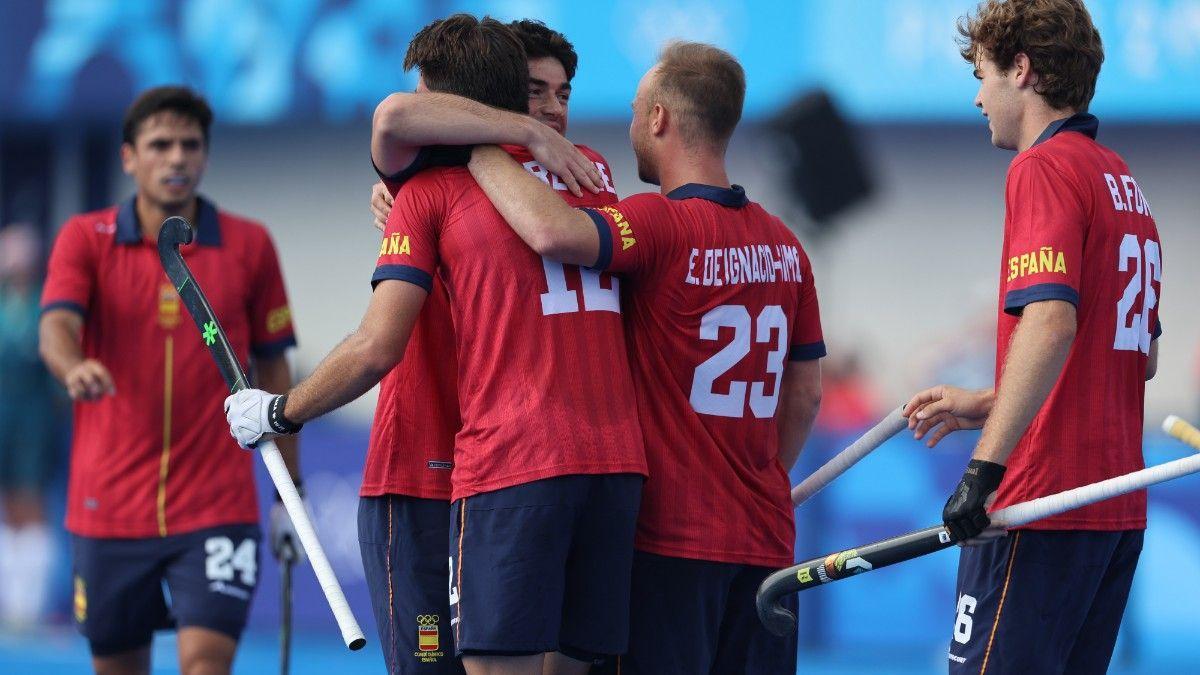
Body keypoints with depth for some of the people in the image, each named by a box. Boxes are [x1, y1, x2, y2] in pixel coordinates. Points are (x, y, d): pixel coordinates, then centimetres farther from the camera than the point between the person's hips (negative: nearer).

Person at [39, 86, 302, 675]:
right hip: (108, 509, 1)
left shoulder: (250, 246, 4)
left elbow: (273, 370, 10)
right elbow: (56, 328, -17)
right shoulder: (85, 239, 1)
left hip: (217, 510, -1)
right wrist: (74, 368, -41)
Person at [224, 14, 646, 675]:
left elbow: (377, 348, -3)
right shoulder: (592, 169, 16)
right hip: (617, 462, 5)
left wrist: (276, 414, 10)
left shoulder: (431, 189, 3)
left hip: (507, 466, -5)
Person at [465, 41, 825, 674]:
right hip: (766, 539, 7)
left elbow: (553, 231, -32)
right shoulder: (784, 245, 10)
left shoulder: (660, 224, -13)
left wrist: (480, 149, -17)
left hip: (670, 535, -6)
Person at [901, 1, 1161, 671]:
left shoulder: (1045, 168, -9)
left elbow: (1051, 323, -24)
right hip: (1121, 509, 9)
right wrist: (987, 406, 23)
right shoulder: (1125, 181, 19)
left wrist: (985, 465, -28)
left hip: (1043, 501, -9)